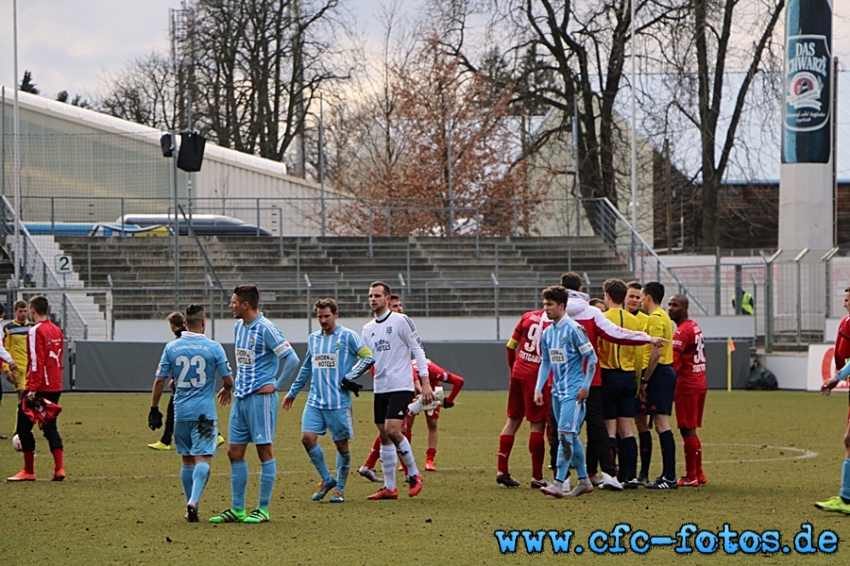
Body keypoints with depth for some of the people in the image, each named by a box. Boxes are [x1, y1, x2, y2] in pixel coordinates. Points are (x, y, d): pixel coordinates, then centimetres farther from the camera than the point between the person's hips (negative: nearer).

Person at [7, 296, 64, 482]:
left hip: (40, 387, -8)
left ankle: (28, 471, 4)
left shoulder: (36, 331, -12)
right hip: (55, 387, 8)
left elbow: (37, 362, -19)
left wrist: (33, 388, -21)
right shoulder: (56, 330, 12)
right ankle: (59, 469, 0)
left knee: (24, 426, 3)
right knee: (50, 427, 12)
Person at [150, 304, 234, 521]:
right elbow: (229, 380, -1)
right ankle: (193, 501, -26)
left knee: (187, 460, 14)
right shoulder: (213, 348, -5)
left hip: (180, 411, 3)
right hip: (205, 412, -3)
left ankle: (190, 506, 17)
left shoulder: (171, 347, 1)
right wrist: (227, 391, 21)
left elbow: (159, 380, 2)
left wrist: (154, 408, 12)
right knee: (203, 458, -6)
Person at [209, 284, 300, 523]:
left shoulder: (266, 329, -13)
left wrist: (276, 386, -12)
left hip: (260, 397, -9)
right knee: (235, 452, 7)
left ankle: (263, 510, 2)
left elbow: (292, 359, -16)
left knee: (265, 451, -2)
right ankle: (237, 510, 13)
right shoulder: (238, 327, 12)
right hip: (240, 397, 9)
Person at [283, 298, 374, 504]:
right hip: (315, 401, 5)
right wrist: (292, 392, 29)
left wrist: (349, 378, -12)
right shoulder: (313, 339, 13)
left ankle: (340, 488, 15)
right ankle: (327, 480, 9)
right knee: (307, 438, -9)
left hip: (339, 402, -5)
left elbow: (368, 357, -6)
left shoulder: (348, 336, -4)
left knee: (342, 445, 1)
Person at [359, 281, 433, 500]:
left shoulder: (401, 321, -6)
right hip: (380, 389, 7)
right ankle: (389, 487, 9)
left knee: (393, 430, -18)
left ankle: (414, 474, -1)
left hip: (400, 387, -7)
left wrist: (425, 383, -12)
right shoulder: (368, 329, 13)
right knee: (384, 437, 5)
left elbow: (418, 350, -7)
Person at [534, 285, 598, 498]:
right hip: (557, 391, 8)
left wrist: (585, 386, -12)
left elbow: (591, 358, -9)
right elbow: (545, 363, 19)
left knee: (565, 435, -14)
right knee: (571, 437, 11)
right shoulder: (547, 333, 11)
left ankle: (559, 483, -18)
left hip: (573, 392, -8)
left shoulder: (574, 329, -11)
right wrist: (538, 388, 10)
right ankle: (584, 481, 19)